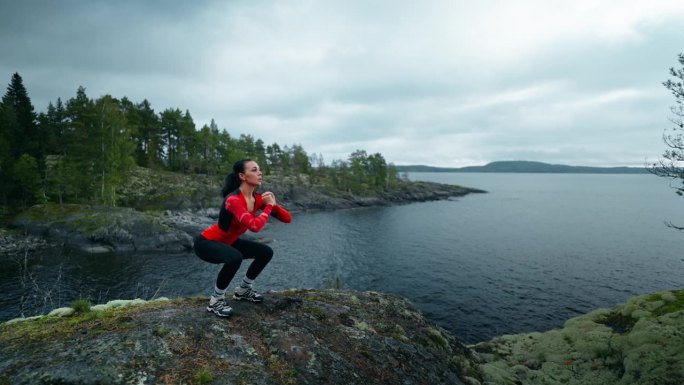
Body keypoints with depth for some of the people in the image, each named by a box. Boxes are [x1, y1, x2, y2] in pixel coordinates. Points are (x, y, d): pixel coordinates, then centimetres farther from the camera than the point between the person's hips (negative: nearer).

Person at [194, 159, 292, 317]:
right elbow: (254, 226, -45)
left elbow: (287, 218, -7)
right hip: (206, 243, -8)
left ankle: (243, 290, 22)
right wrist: (269, 206, -30)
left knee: (266, 252, 4)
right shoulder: (233, 199, -32)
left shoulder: (257, 198, -8)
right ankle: (216, 300, -11)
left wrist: (273, 204, -25)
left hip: (228, 242, 8)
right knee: (235, 258, -36)